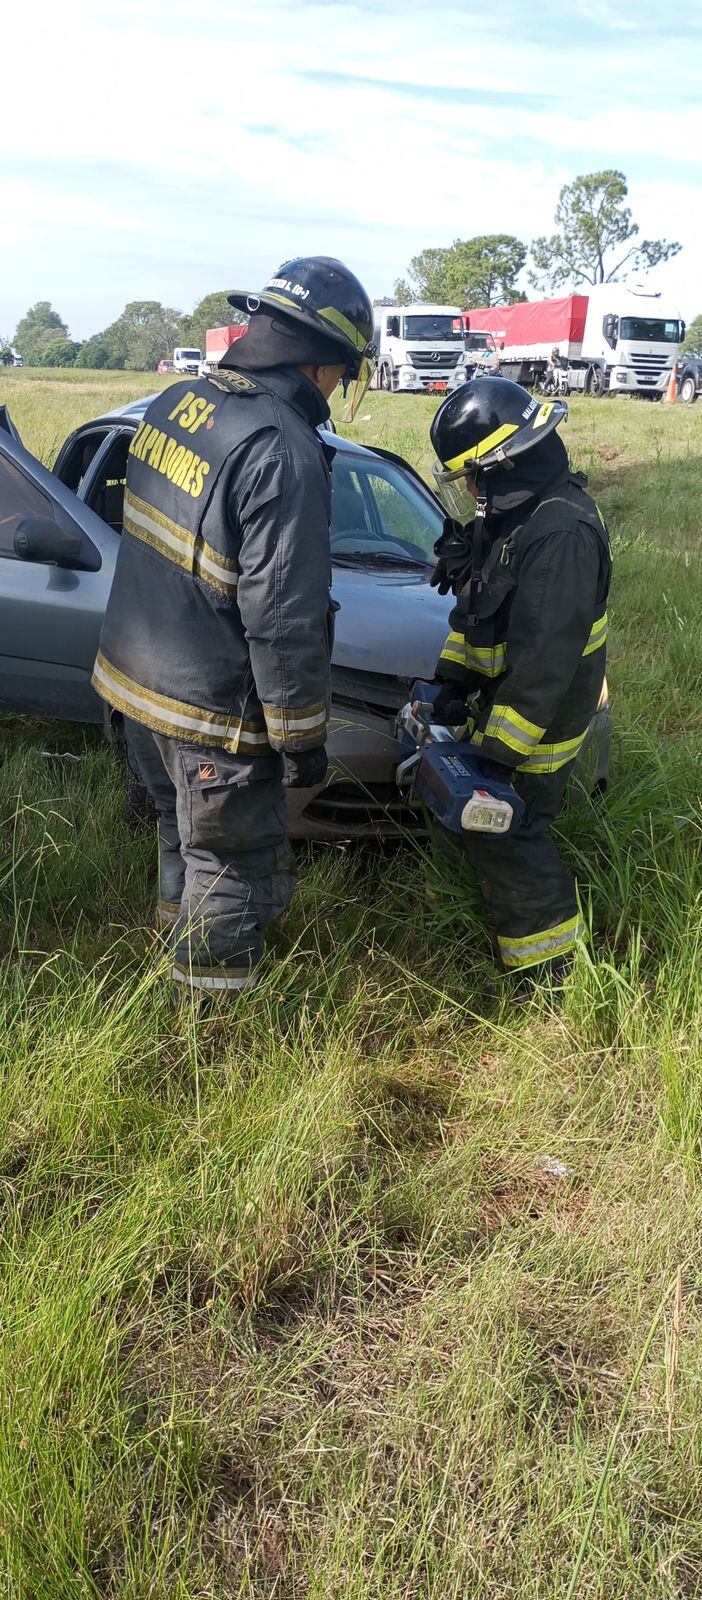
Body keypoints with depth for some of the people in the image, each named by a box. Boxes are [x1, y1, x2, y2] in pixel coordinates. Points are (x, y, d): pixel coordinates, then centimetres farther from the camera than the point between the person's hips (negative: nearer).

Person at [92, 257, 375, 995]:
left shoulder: (172, 404, 1)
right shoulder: (283, 454, -25)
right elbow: (284, 620, -24)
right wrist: (300, 738, -14)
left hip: (133, 679, 8)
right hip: (209, 713, -8)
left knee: (182, 831, 28)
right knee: (237, 865, 11)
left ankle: (181, 930, 49)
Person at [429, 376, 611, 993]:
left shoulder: (562, 533, -28)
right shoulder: (509, 516, 5)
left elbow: (545, 659, -31)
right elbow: (475, 608, 16)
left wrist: (502, 749, -28)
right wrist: (453, 680, 7)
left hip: (539, 721, -9)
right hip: (497, 699, 10)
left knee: (503, 835, -2)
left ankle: (547, 967, 12)